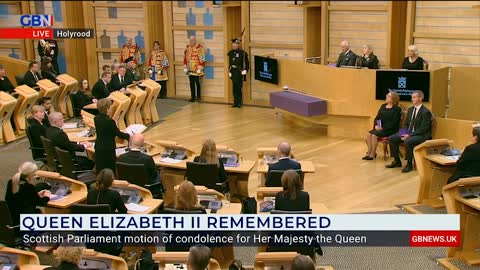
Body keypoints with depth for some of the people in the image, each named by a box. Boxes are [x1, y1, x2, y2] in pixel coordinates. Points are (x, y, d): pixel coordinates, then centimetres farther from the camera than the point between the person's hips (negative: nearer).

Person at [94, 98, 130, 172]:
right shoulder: (109, 121, -22)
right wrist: (129, 136, 1)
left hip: (98, 148, 7)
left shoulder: (96, 119, -1)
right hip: (108, 149, -7)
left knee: (100, 170, 14)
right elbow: (118, 134, -11)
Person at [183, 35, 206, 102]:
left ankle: (198, 96, 12)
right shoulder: (187, 47, 10)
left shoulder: (199, 48, -10)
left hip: (196, 70, -6)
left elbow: (202, 59, -13)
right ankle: (193, 97, 16)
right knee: (191, 83, 9)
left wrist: (199, 68, -16)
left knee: (197, 83, 0)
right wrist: (185, 67, 11)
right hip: (190, 69, 6)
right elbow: (185, 58, 15)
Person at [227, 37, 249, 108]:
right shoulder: (231, 52, 8)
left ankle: (239, 103, 2)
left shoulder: (243, 53, -7)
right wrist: (229, 71, 9)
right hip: (233, 71, 5)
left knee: (239, 87, -5)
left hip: (239, 72, -5)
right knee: (235, 87, 8)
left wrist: (245, 70, -14)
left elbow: (247, 63, -4)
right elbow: (230, 63, 14)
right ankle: (235, 102, 14)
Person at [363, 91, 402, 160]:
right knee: (369, 134, -19)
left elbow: (394, 122, -13)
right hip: (380, 128, 6)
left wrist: (383, 128, -19)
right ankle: (369, 152, -11)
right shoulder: (383, 106, 14)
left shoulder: (397, 109, -6)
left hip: (390, 130, -6)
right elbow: (377, 117, 13)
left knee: (374, 135, -26)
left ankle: (372, 154, -14)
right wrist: (376, 125, -7)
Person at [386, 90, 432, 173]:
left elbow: (423, 129, -19)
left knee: (408, 141, -36)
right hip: (409, 133, 8)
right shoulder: (410, 109, 11)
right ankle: (397, 161, 4)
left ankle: (409, 164, -18)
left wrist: (410, 135, -24)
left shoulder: (426, 112, -13)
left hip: (421, 135, -8)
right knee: (391, 138, -8)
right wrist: (404, 133, -4)